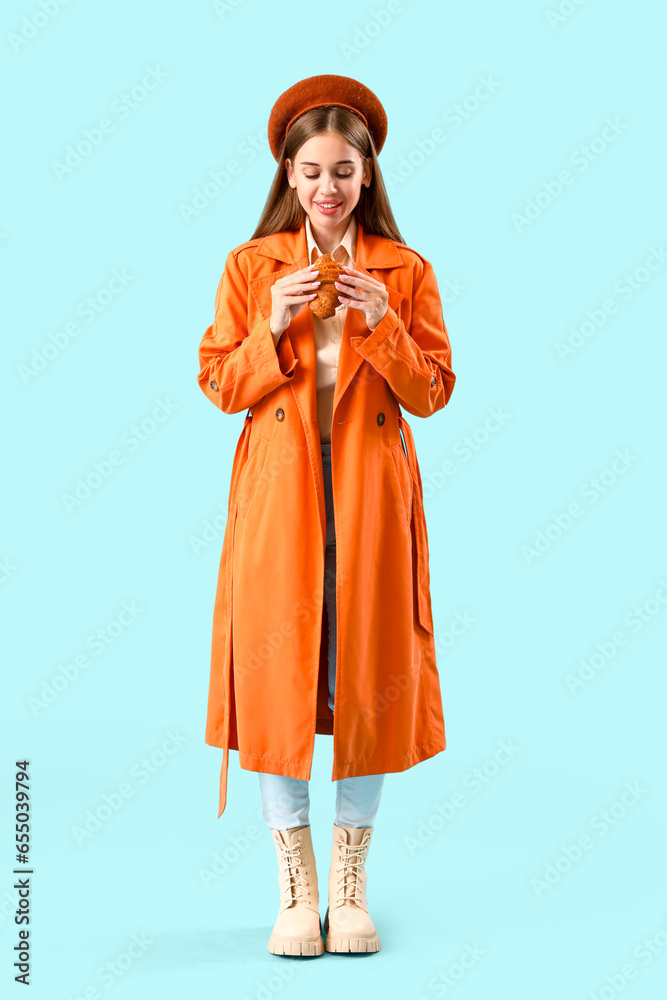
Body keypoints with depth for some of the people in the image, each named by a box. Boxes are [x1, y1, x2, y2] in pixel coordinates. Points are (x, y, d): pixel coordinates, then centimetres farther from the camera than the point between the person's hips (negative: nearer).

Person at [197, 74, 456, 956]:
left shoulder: (406, 271, 6)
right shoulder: (251, 266, 6)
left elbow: (433, 393, 1)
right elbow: (219, 385, 3)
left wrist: (381, 325, -13)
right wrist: (274, 329, -13)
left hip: (371, 492, 0)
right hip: (278, 490, 0)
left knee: (367, 678, 3)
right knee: (277, 678, -1)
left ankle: (351, 887, 19)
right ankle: (297, 892, 15)